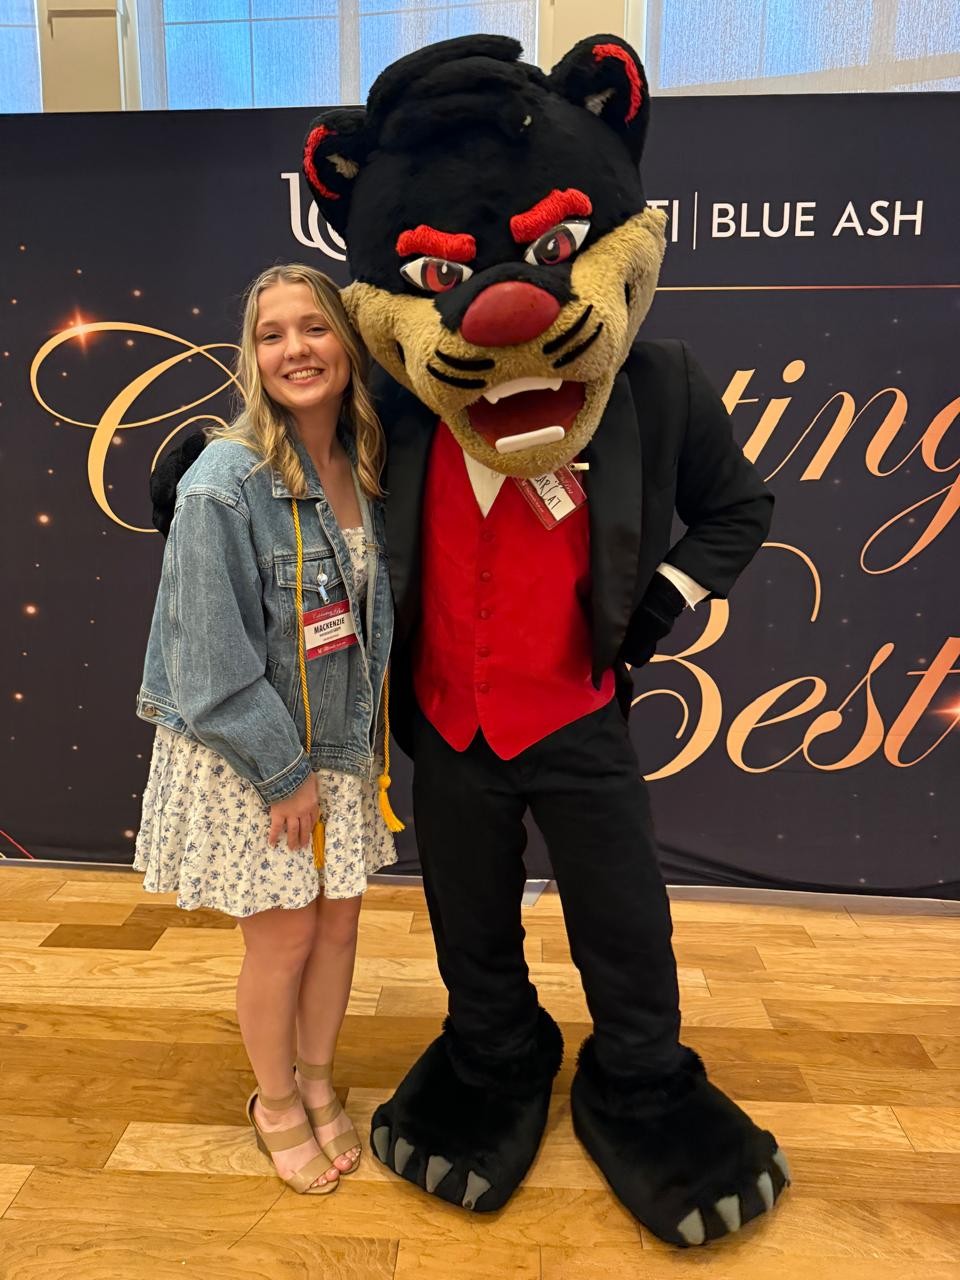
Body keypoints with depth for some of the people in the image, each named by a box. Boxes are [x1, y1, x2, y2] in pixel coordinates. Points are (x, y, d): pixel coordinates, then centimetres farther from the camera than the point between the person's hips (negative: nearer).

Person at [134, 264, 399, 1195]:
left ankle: (317, 1084, 42)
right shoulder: (224, 483, -21)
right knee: (285, 934, 9)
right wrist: (285, 771, -14)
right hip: (247, 752, -5)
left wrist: (363, 740, 5)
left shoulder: (364, 467, -2)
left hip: (341, 741, 6)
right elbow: (212, 657, -20)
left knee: (339, 919, 16)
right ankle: (275, 1104, 38)